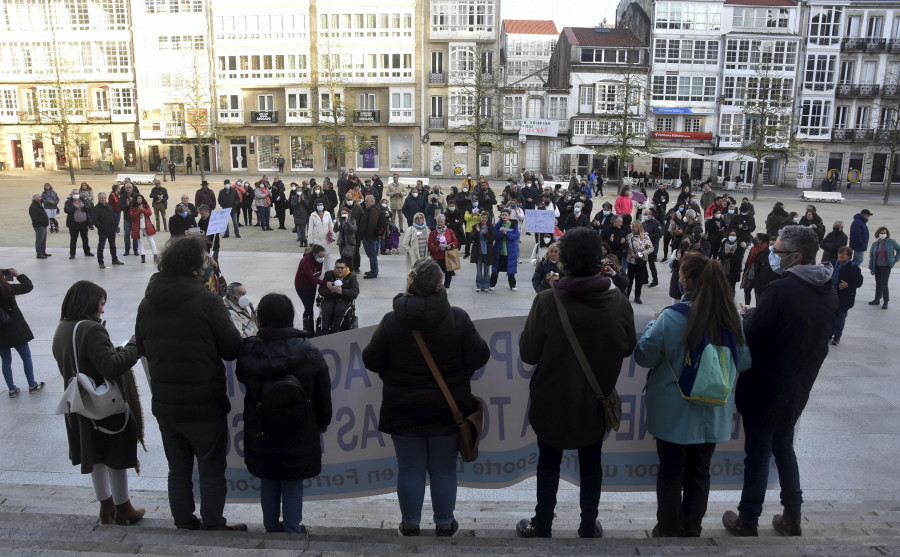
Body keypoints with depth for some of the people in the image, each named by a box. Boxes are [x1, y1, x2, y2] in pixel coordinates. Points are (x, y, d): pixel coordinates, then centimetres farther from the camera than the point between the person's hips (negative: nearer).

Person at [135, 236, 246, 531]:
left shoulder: (147, 302, 0)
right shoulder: (207, 300, -19)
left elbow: (141, 348, 11)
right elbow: (232, 348, -15)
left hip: (164, 404, 6)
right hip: (205, 404, -5)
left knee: (178, 469, 20)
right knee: (212, 470, 11)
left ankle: (184, 522, 32)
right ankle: (213, 524, 20)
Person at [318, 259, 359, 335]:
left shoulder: (351, 276, 7)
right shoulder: (328, 274, 12)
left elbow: (355, 292, -6)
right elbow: (321, 290, 4)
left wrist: (342, 291, -22)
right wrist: (330, 291, -18)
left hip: (344, 300, -1)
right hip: (330, 298, 1)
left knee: (339, 309, -34)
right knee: (326, 310, -32)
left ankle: (335, 332, -25)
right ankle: (325, 332, -30)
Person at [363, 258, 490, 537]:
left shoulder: (391, 320, -11)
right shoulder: (458, 318, -13)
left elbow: (371, 361, -4)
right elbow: (480, 357, -9)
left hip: (404, 409, 0)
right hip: (447, 408, 0)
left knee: (410, 469, 13)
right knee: (444, 469, 14)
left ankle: (410, 525, 26)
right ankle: (445, 525, 28)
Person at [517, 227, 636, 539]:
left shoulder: (547, 302, -24)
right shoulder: (619, 303, -16)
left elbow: (528, 354, -17)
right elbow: (627, 348, -1)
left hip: (553, 401, -2)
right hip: (597, 402, 2)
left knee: (549, 464, 19)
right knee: (591, 465, 22)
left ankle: (542, 527, 32)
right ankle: (588, 529, 35)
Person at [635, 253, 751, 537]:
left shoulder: (670, 318, -23)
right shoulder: (731, 317, -9)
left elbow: (644, 357, -11)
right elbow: (743, 362, 4)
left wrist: (652, 324, 3)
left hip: (675, 415, -3)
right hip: (714, 415, 4)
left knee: (671, 473, 14)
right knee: (700, 472, 19)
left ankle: (668, 531, 28)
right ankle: (692, 529, 34)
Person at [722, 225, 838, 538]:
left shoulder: (781, 290, -26)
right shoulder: (829, 292, 0)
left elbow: (748, 337, -22)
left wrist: (747, 316, -1)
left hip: (765, 388, -7)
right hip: (797, 388, 7)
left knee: (758, 454, 6)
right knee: (784, 447, 22)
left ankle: (747, 523, 19)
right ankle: (792, 518, 32)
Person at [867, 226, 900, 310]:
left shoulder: (891, 242, -6)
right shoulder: (875, 244, 3)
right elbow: (871, 255, 5)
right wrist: (871, 268, 2)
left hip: (886, 267, -4)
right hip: (877, 267, 4)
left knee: (884, 284, -8)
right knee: (878, 284, 14)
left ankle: (886, 302, 4)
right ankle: (877, 300, 26)